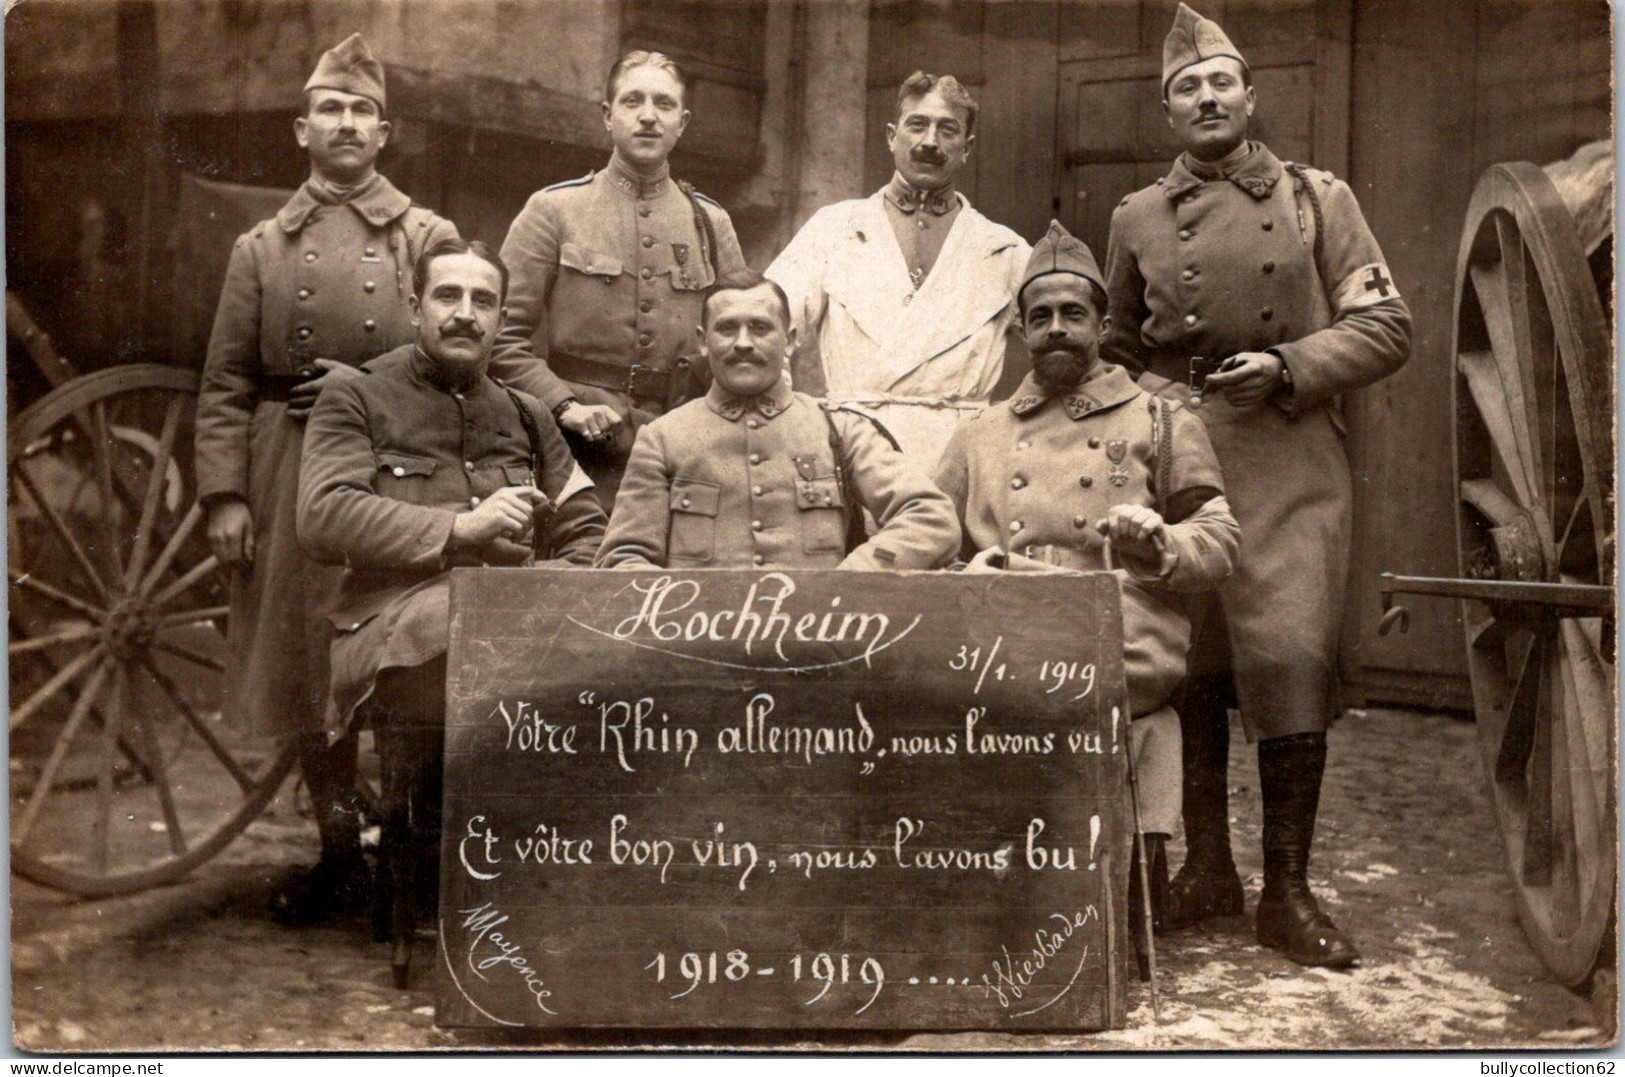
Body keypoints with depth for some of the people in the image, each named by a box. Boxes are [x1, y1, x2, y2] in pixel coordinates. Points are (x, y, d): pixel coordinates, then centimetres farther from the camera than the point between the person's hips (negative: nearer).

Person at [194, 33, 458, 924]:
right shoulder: (261, 249, 12)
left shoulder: (428, 237, 8)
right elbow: (225, 385, 8)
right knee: (308, 668, 7)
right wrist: (224, 495, -2)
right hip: (293, 480, 2)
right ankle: (339, 854, 21)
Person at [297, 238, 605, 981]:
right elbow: (323, 517, -2)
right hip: (395, 621, -3)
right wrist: (458, 527, -11)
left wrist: (553, 585, -4)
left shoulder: (526, 418, 28)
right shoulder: (355, 402, 16)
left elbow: (589, 536, 19)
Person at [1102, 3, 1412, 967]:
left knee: (1289, 654, -9)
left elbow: (1387, 328, 4)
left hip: (1290, 465, -2)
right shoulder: (1137, 219, 13)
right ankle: (1208, 870, 19)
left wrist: (1288, 367, -10)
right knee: (1189, 665, 4)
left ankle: (1289, 890, 4)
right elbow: (1116, 352, 24)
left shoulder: (1318, 199, 8)